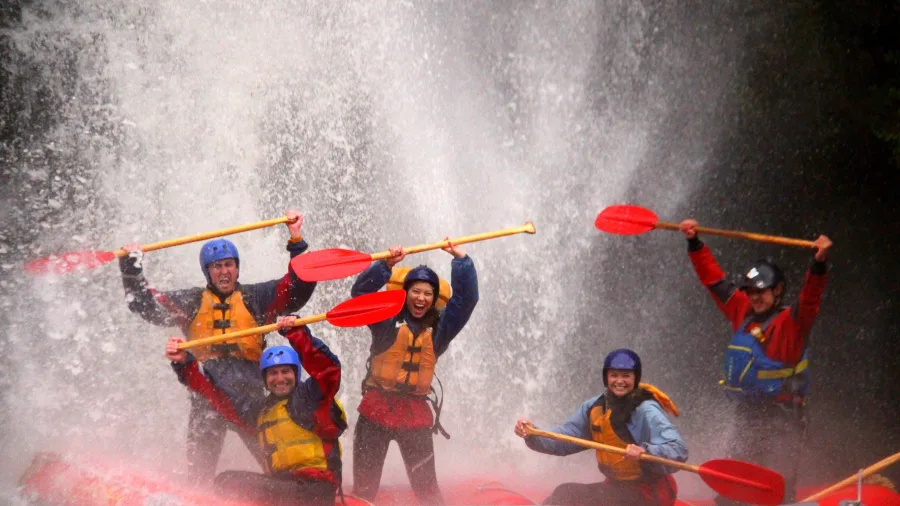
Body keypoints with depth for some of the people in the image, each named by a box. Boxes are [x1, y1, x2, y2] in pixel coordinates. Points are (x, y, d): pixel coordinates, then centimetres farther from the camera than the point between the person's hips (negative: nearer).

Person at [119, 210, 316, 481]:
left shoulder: (255, 298, 13)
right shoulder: (192, 302, 15)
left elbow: (298, 286, 6)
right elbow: (145, 304, 12)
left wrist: (296, 241, 0)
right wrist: (132, 268, 2)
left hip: (249, 392, 0)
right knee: (199, 466, -3)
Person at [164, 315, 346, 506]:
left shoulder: (309, 396, 0)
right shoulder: (260, 409, 20)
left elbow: (328, 368, -19)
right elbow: (217, 395, 22)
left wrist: (297, 333, -30)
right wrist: (184, 364, 14)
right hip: (283, 486, 8)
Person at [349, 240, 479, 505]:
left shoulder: (439, 327, 6)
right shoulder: (388, 320, -1)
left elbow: (466, 297, -1)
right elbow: (361, 292, -14)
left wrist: (460, 259, -8)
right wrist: (386, 265, -25)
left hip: (415, 413, 1)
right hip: (376, 410, -1)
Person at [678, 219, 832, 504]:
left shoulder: (791, 321, -8)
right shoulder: (742, 312, 9)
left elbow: (810, 299, -26)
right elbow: (714, 279, 17)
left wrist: (818, 264, -42)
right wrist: (694, 244, 17)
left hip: (783, 419, -7)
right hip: (748, 416, 7)